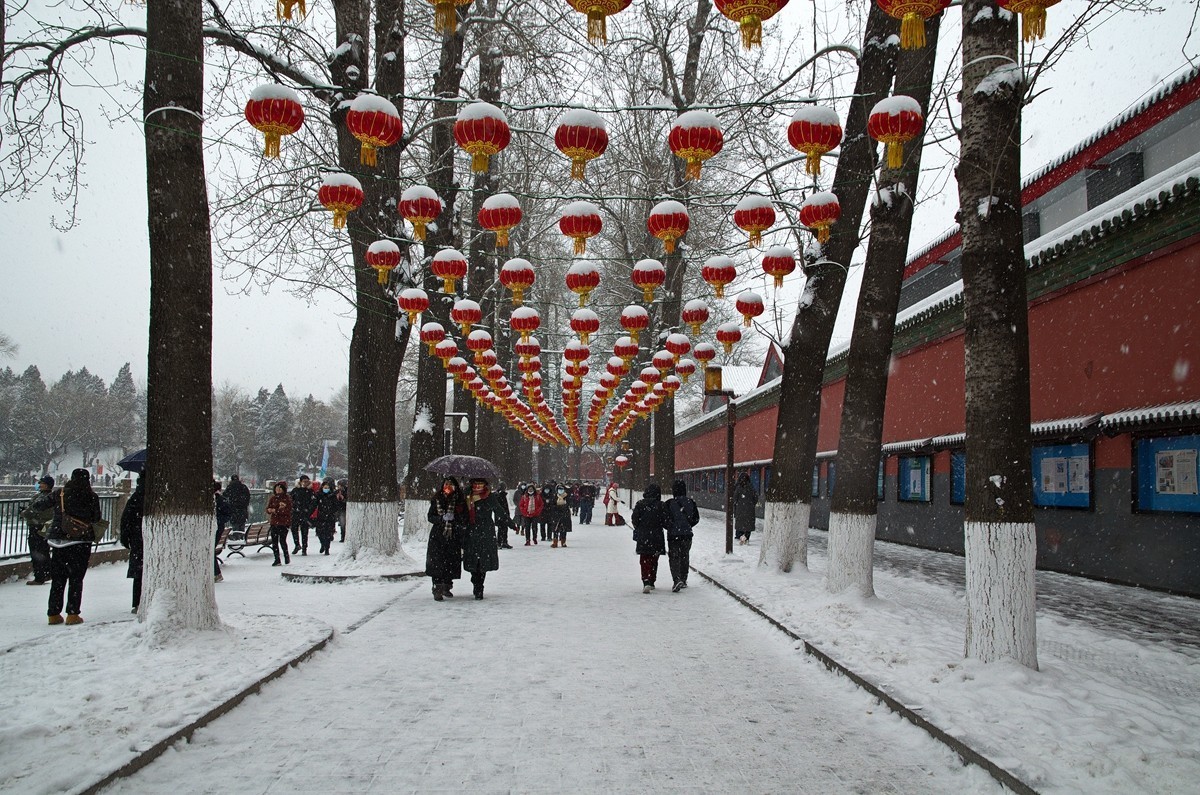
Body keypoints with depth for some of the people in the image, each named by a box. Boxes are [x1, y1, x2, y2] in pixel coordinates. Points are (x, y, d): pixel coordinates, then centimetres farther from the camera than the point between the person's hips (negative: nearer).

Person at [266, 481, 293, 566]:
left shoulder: (287, 498, -4)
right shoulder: (273, 498, 11)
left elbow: (288, 510, -13)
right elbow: (268, 509, 8)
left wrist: (276, 510, -18)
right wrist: (270, 510, -16)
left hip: (284, 523, -5)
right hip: (274, 522, 5)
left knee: (282, 540, -7)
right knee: (274, 541, 2)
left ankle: (286, 555, 18)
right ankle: (277, 560, 10)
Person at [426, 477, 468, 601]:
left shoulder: (460, 501, 4)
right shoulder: (437, 500, 4)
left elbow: (464, 519, 6)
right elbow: (430, 517, 2)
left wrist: (453, 518, -12)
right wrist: (442, 518, -14)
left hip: (453, 536, 1)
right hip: (438, 536, -1)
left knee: (451, 562, 5)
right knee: (437, 562, -8)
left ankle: (446, 587, 21)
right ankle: (437, 590, -6)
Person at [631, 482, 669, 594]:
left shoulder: (640, 504, -6)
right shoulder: (661, 506, -8)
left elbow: (634, 519, -4)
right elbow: (666, 522, -7)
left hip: (643, 538, -1)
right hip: (657, 538, 1)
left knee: (644, 560, 3)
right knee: (654, 560, 17)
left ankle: (646, 582, -14)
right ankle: (651, 582, 23)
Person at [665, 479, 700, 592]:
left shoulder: (669, 503, -12)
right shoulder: (691, 502, -1)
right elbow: (696, 518, 7)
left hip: (673, 534, -4)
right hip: (687, 534, 4)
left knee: (674, 558, 0)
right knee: (684, 557, 18)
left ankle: (677, 579, -20)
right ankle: (684, 580, 25)